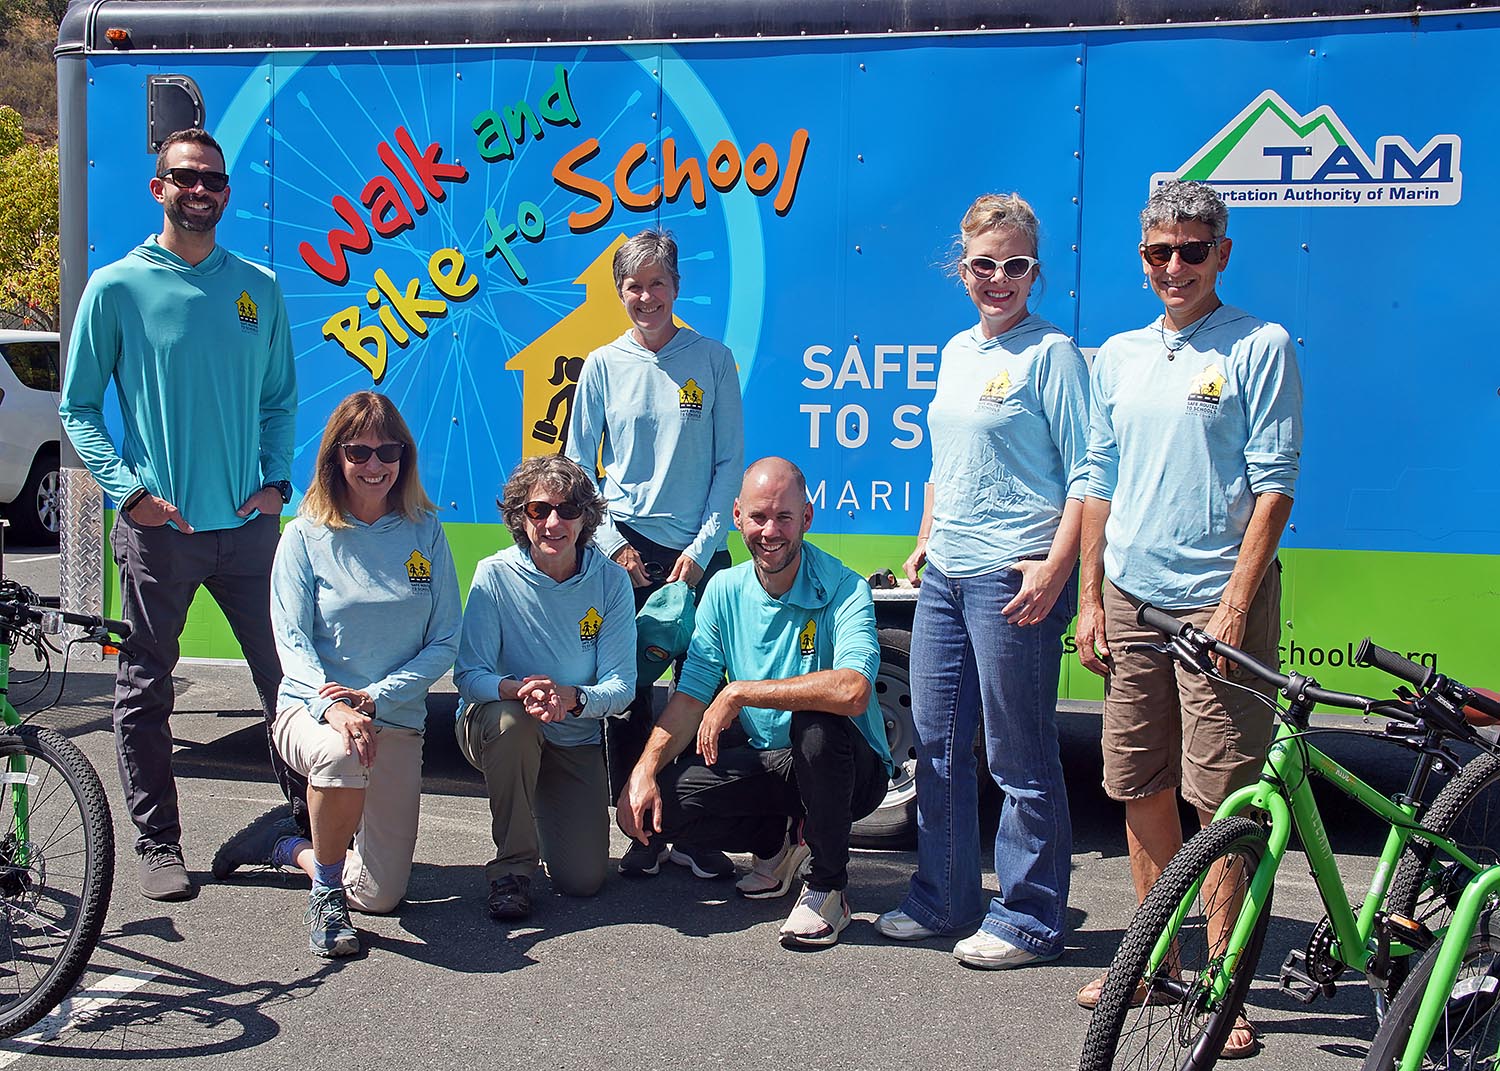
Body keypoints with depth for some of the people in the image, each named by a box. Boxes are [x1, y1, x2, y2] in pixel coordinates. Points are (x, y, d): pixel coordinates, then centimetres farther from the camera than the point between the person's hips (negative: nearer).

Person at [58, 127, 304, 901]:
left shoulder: (258, 287, 8)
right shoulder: (117, 288, -1)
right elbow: (78, 408, 2)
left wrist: (276, 480, 2)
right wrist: (129, 490, -10)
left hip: (248, 522, 3)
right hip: (157, 528, -2)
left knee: (287, 672, 6)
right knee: (145, 691, 6)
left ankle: (309, 815, 21)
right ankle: (157, 843, 18)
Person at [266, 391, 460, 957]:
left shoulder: (425, 533, 2)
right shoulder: (306, 537, -1)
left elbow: (445, 641, -1)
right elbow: (292, 641, -8)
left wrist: (373, 697, -15)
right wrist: (333, 707, -28)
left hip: (397, 718, 2)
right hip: (311, 706, -2)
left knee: (381, 895, -4)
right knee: (342, 755, -41)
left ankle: (299, 851, 30)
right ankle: (325, 895, -14)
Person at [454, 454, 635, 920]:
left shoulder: (609, 580, -11)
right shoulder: (495, 576, -15)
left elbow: (621, 685, -15)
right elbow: (468, 676, -18)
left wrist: (571, 697, -37)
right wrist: (517, 688, -41)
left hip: (574, 742, 2)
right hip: (494, 727, -1)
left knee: (583, 879, -8)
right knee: (512, 717, -38)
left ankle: (546, 808, 29)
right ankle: (512, 865, -17)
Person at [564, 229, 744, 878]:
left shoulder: (712, 361, 3)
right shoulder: (603, 366, 5)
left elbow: (730, 462, 2)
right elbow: (577, 467, 8)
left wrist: (703, 547, -7)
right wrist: (610, 544, -3)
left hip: (698, 551, 0)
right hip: (625, 548, 1)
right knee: (626, 692, 1)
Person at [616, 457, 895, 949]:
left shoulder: (844, 591, -19)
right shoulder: (724, 591, 0)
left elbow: (852, 692, -37)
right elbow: (691, 696, 0)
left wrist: (740, 693, -31)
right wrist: (646, 767, -16)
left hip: (850, 768, -5)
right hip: (761, 763, 5)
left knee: (815, 724, -39)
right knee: (646, 808, -14)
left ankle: (829, 888, -15)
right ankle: (778, 843, 13)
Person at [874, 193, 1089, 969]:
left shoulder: (1051, 353, -7)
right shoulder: (956, 352, 16)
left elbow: (1086, 475, -11)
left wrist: (1055, 569, -19)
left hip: (1014, 579, -8)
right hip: (944, 576, 8)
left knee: (1019, 758, 0)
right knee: (936, 744, 13)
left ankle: (1028, 920, 13)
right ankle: (942, 900, 27)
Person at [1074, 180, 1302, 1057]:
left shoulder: (1260, 348, -3)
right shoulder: (1118, 357, 12)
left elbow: (1273, 487, -7)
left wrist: (1235, 605, -15)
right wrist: (1091, 601, 10)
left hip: (1219, 600, -5)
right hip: (1132, 600, 5)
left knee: (1224, 798, -3)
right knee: (1142, 790, 12)